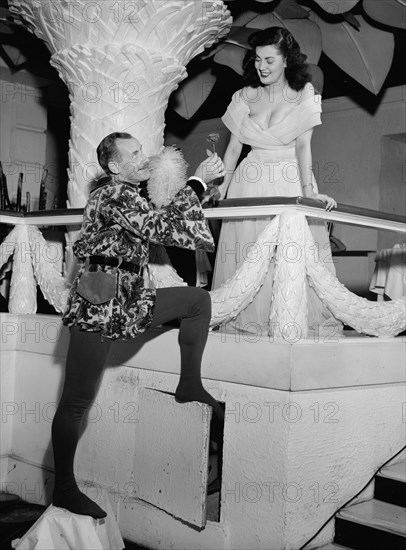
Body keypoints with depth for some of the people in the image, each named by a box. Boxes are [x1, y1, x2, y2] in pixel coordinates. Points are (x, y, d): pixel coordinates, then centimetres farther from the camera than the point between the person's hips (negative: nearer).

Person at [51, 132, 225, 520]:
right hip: (96, 307, -9)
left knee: (198, 299, 9)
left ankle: (189, 385, 12)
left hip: (127, 301, 10)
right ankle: (63, 490, 9)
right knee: (77, 401, -2)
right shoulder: (112, 196, -13)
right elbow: (159, 228, -24)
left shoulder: (130, 196, 17)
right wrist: (198, 182, -19)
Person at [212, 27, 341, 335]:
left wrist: (308, 188, -21)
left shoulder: (303, 94, -1)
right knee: (248, 252, -2)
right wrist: (223, 183, -4)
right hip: (250, 182, 2)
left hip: (290, 182, -2)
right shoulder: (246, 96, 6)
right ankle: (250, 320, 8)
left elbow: (303, 144, -9)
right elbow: (234, 145, 7)